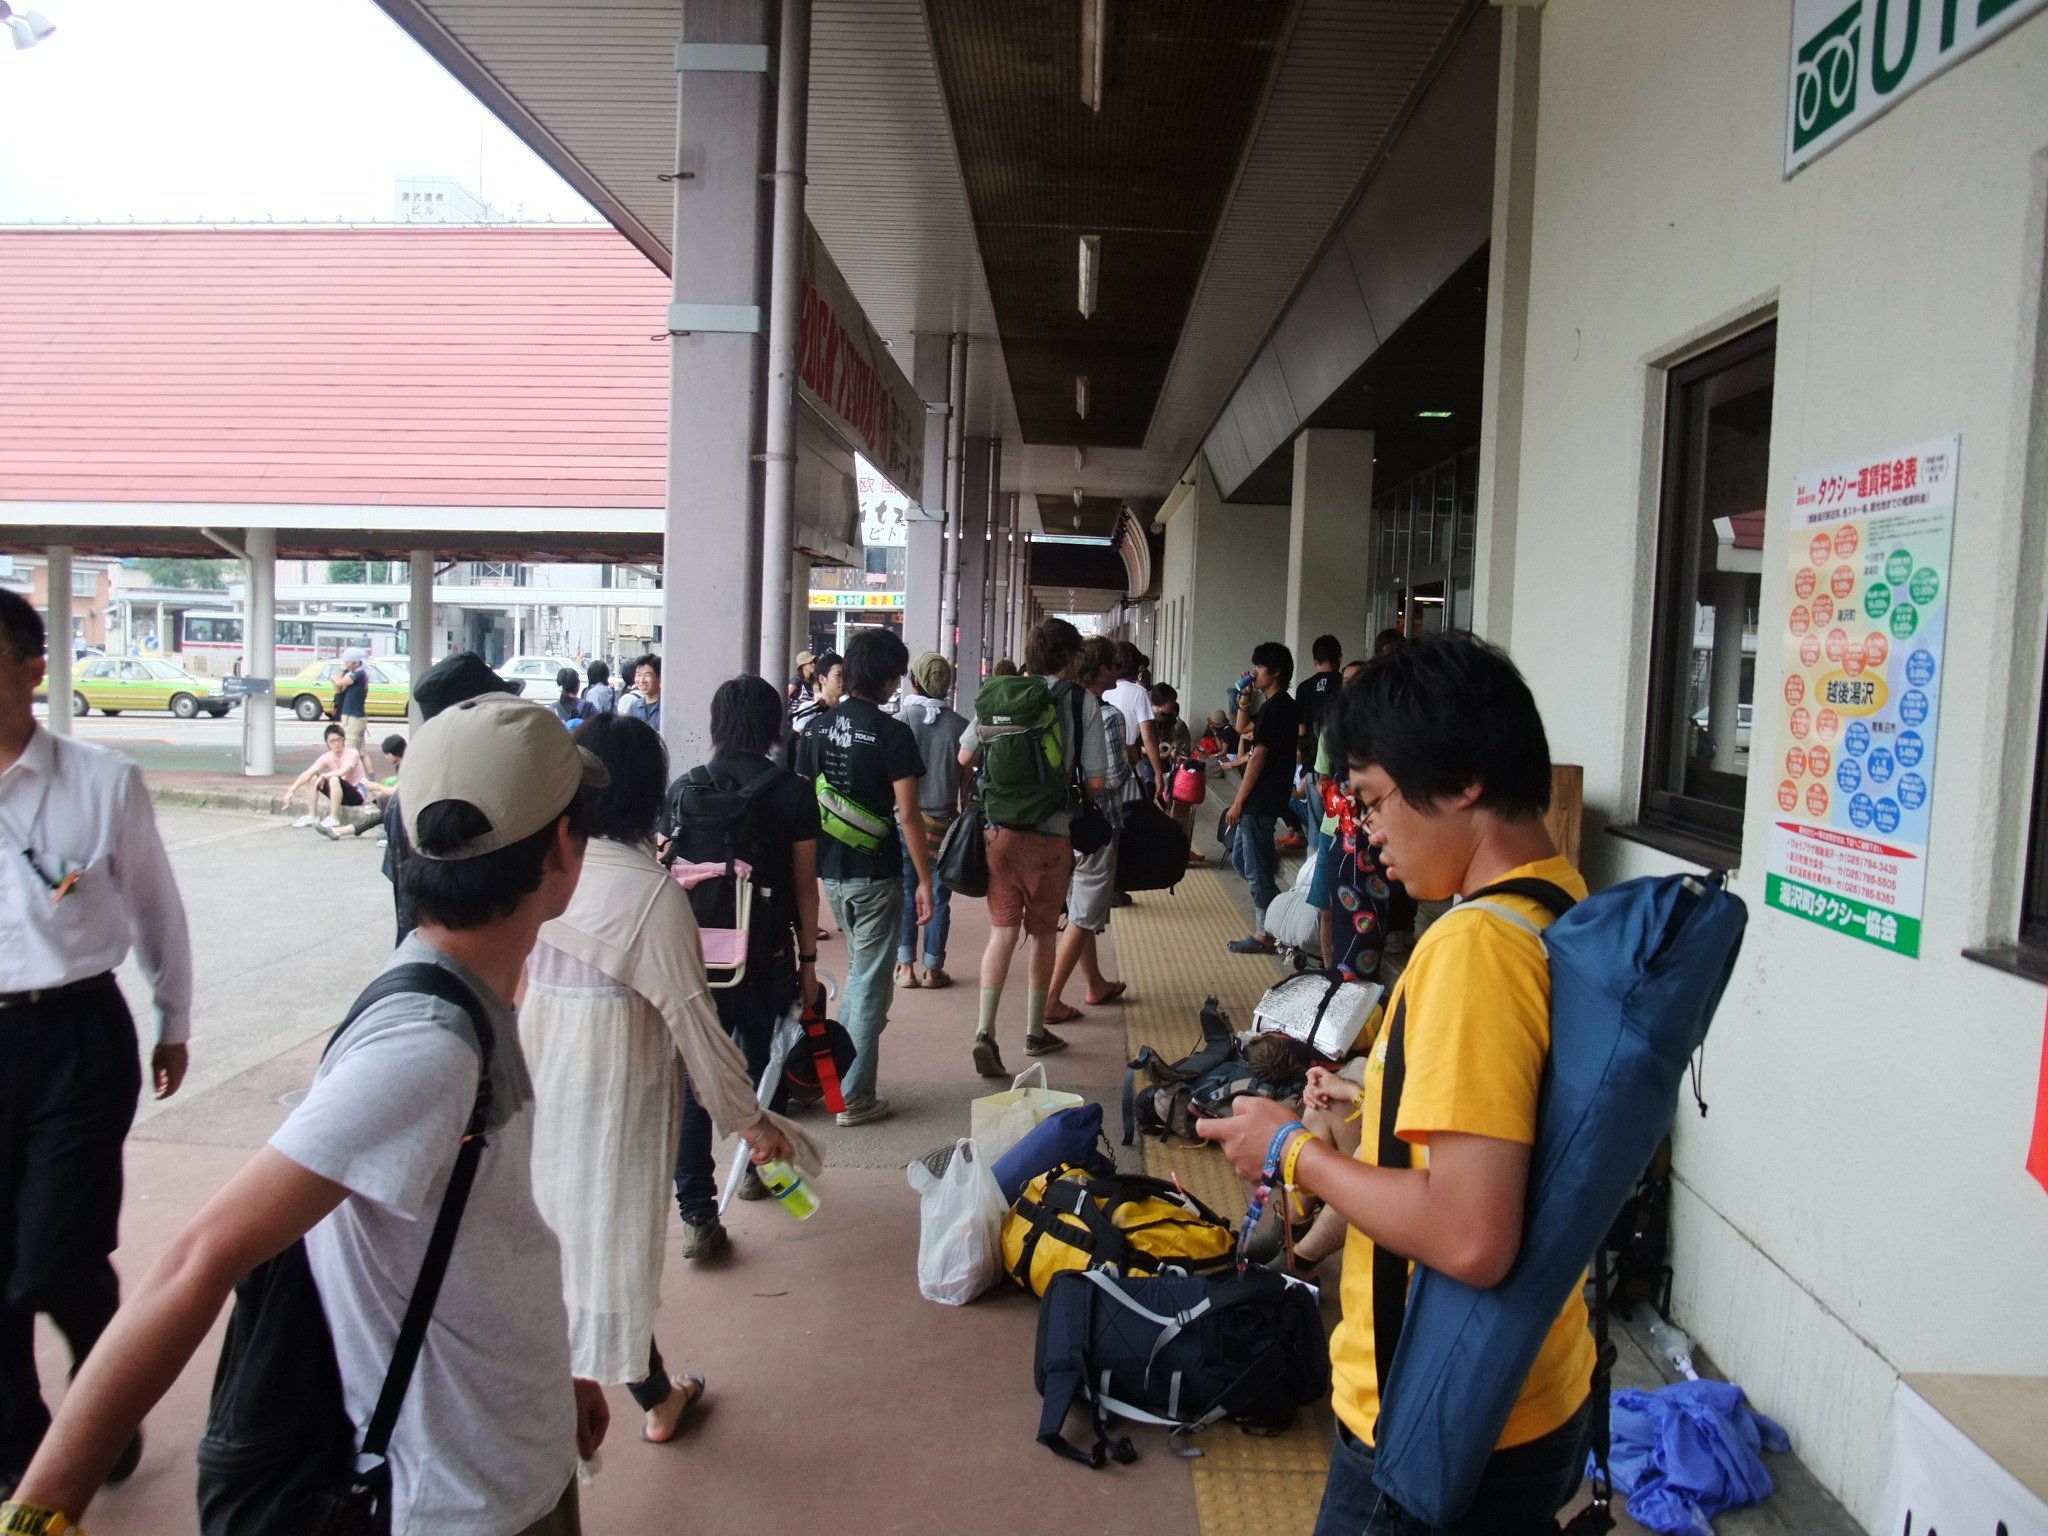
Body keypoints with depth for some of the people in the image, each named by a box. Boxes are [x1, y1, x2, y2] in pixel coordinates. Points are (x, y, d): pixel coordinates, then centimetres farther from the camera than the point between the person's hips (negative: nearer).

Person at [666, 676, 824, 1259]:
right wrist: (808, 958, 6)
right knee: (764, 1065, 19)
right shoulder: (793, 793, -6)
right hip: (767, 958, -1)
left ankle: (697, 1212, 0)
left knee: (695, 1079, 4)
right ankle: (760, 1166, 38)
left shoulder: (683, 789, -1)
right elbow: (804, 885, -4)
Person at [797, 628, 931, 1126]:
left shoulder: (817, 727, 3)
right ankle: (854, 1098, 8)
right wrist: (924, 880, -9)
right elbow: (907, 814, -15)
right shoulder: (892, 734, -13)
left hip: (830, 870, 6)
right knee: (869, 983, 3)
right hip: (875, 874, -6)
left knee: (859, 972, 25)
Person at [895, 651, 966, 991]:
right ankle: (933, 967, 12)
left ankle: (906, 965, 9)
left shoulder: (902, 721, -6)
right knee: (939, 896, 8)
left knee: (906, 894, 9)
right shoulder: (960, 725, -3)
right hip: (944, 820, 0)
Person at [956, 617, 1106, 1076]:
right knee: (1042, 933, 13)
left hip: (998, 831, 2)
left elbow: (964, 757, 7)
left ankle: (985, 1030, -7)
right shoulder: (1082, 702, -6)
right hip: (1051, 836, -2)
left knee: (1002, 930, 8)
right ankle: (1035, 1030, 26)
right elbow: (1095, 782, -7)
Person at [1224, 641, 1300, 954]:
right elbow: (1243, 729, 28)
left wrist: (1238, 802, -17)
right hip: (1263, 799, 10)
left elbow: (1258, 756, -20)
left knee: (1256, 867, -2)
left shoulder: (1275, 707, -17)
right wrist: (1245, 697, 12)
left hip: (1260, 802, -10)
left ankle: (1264, 935, 7)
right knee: (1241, 856, 19)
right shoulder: (1281, 705, 14)